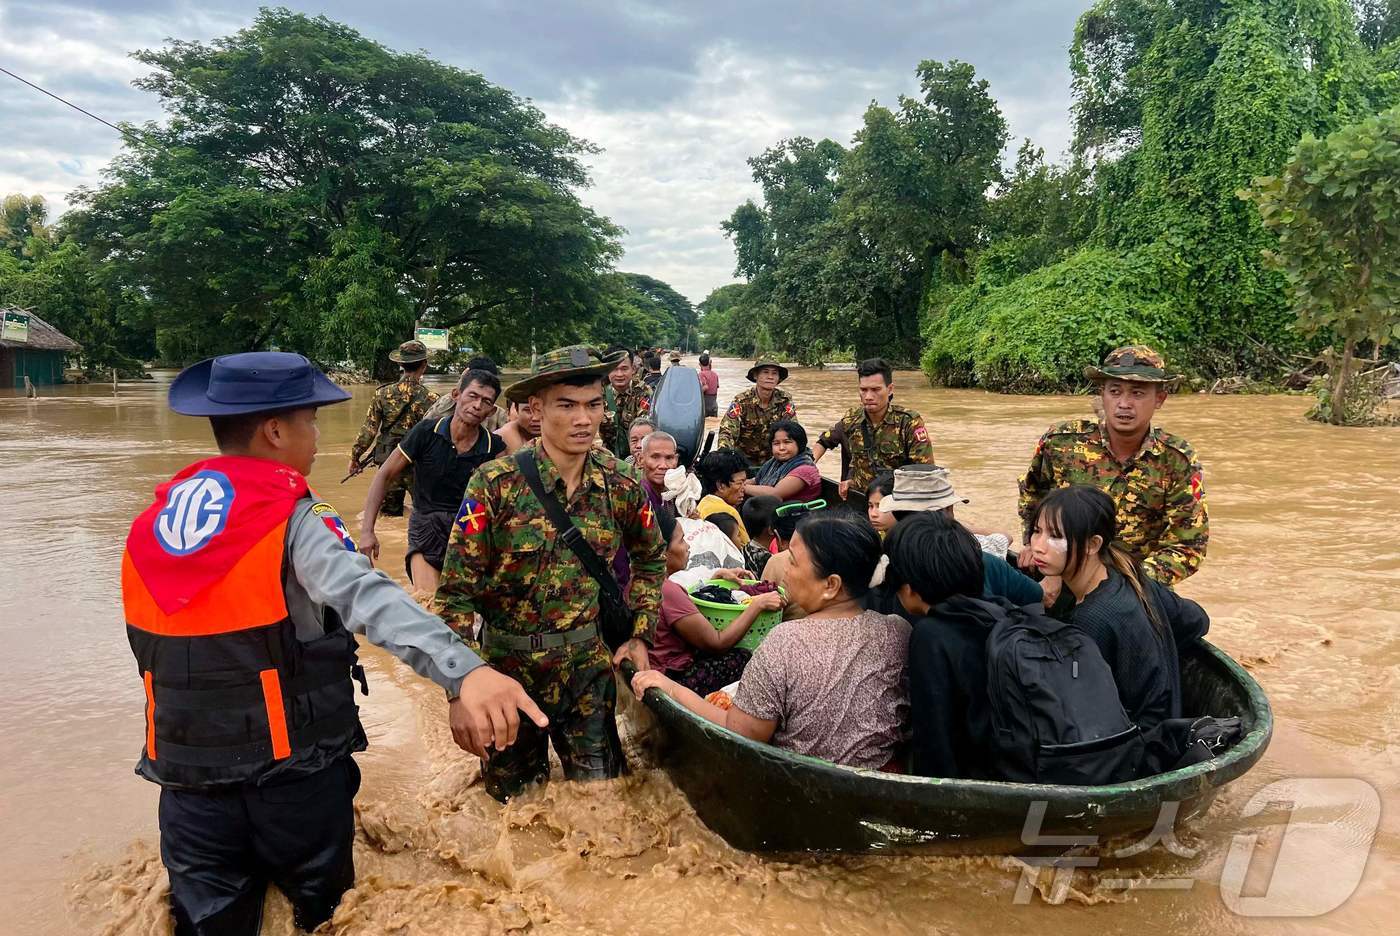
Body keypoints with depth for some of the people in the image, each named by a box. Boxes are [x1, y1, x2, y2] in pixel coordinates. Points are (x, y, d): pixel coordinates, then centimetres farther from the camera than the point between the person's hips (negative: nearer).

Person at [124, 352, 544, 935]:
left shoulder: (149, 527, 2)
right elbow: (368, 598, -36)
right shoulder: (290, 521, -18)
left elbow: (151, 652, 10)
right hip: (292, 770, -4)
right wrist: (463, 672, -49)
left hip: (188, 774, 5)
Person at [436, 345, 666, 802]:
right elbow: (456, 588, -15)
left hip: (589, 661, 2)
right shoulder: (496, 484, -19)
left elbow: (651, 558, 10)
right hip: (509, 661, -1)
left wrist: (640, 634, 4)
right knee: (514, 798, 19)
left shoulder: (622, 483, -9)